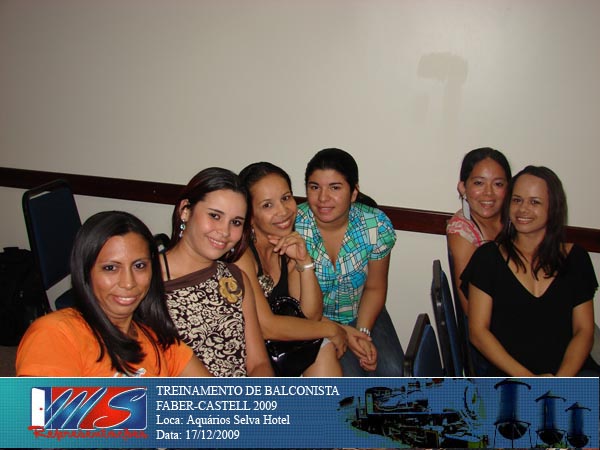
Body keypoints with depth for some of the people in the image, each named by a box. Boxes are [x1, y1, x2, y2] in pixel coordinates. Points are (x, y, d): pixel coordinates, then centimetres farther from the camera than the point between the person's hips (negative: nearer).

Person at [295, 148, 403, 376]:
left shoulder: (378, 226, -15)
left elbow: (375, 288, -2)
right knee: (350, 378, -22)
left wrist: (363, 332, -16)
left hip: (363, 314, 3)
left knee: (391, 371, -16)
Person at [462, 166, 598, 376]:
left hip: (571, 373, 2)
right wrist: (526, 378, -10)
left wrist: (562, 380, -9)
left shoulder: (575, 258, 12)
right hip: (509, 375, -1)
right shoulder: (488, 257, 5)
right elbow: (478, 332, 1)